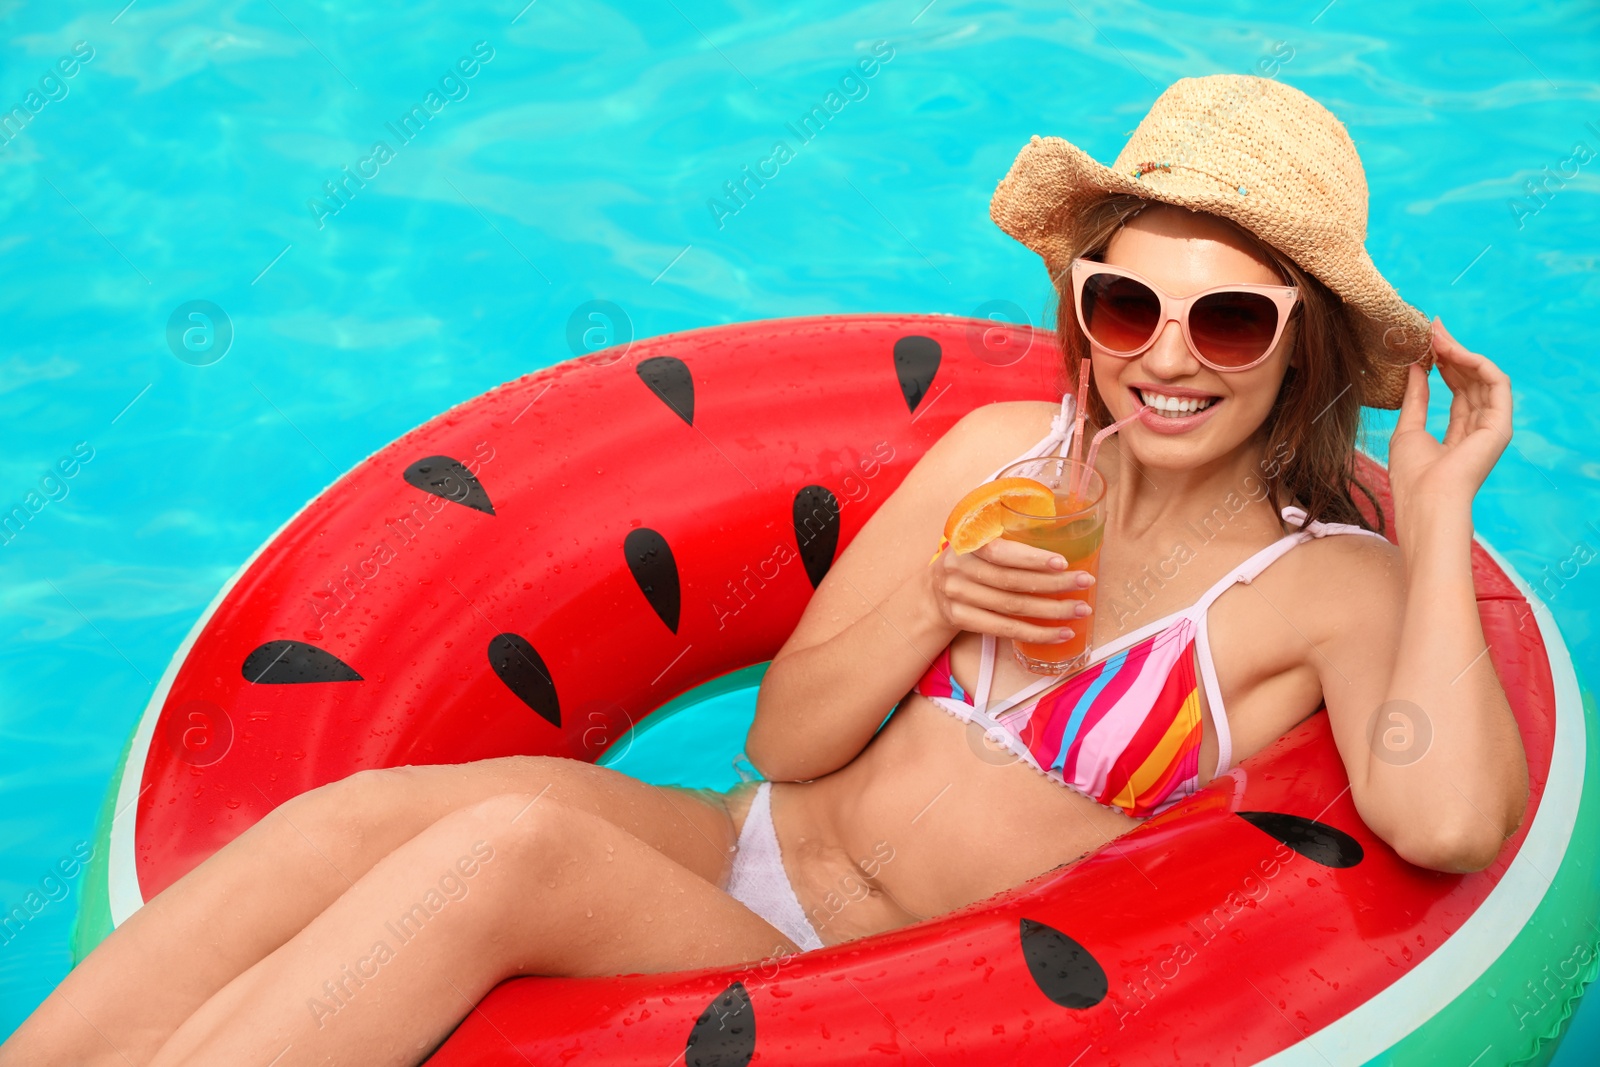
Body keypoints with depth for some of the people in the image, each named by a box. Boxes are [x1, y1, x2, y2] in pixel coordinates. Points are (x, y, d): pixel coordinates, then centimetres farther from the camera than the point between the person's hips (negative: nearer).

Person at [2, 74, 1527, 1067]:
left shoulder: (1328, 584, -2)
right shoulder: (997, 452, 7)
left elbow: (1449, 823, -24)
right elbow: (788, 739, 7)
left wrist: (1436, 518, -15)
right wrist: (934, 604, -11)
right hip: (745, 850, 4)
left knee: (512, 848, -30)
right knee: (359, 815, -23)